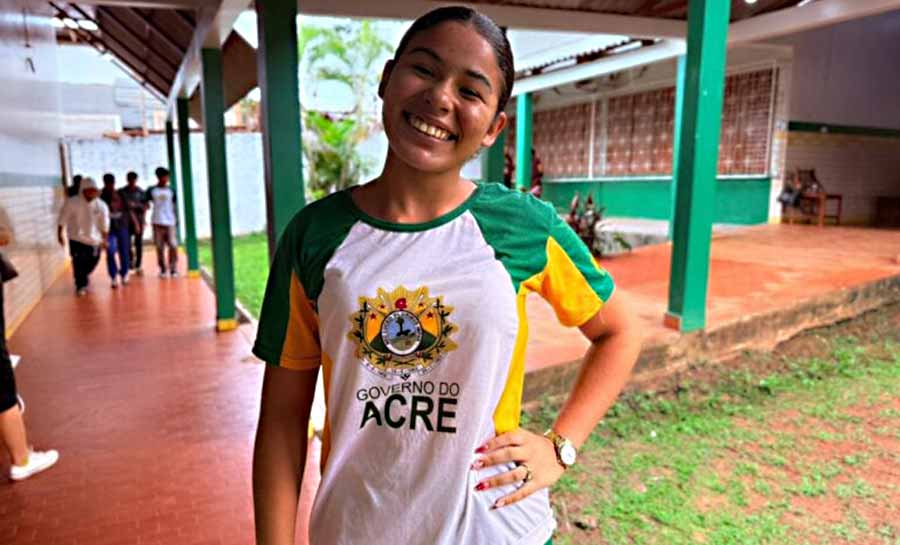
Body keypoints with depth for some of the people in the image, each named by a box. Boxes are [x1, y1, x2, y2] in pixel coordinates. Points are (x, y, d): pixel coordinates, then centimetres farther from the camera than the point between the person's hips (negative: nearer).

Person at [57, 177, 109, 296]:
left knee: (92, 261, 11)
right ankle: (80, 286, 11)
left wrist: (104, 240, 2)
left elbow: (104, 224, 1)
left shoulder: (101, 205, -5)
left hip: (94, 239, 3)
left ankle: (82, 280, 39)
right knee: (79, 262, -4)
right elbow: (62, 219, -4)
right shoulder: (72, 202, -11)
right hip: (77, 238, -3)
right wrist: (59, 234, -3)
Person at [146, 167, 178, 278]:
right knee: (159, 247, 2)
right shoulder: (151, 190, 4)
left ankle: (173, 268, 1)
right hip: (157, 222, -1)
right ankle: (163, 269, 10)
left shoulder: (170, 191, 10)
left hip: (170, 222, 1)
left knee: (173, 246, -8)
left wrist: (175, 219, 9)